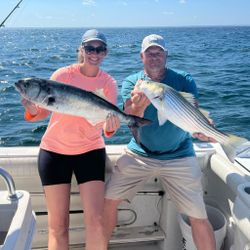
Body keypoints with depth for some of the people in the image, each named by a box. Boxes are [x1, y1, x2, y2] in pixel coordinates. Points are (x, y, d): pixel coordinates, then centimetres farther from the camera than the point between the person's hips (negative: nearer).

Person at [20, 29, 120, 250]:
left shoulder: (109, 83, -4)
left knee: (96, 221, -4)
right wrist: (32, 109, -29)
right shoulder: (63, 74, -9)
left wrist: (111, 126, -33)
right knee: (58, 224, 6)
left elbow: (107, 125, -10)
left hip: (90, 151, 1)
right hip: (55, 150, -1)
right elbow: (43, 111, -8)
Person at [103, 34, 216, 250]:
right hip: (139, 153, 2)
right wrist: (138, 106, -40)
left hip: (179, 157, -1)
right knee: (108, 201, -1)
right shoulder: (132, 82, -3)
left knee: (199, 218, -3)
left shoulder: (184, 81, -5)